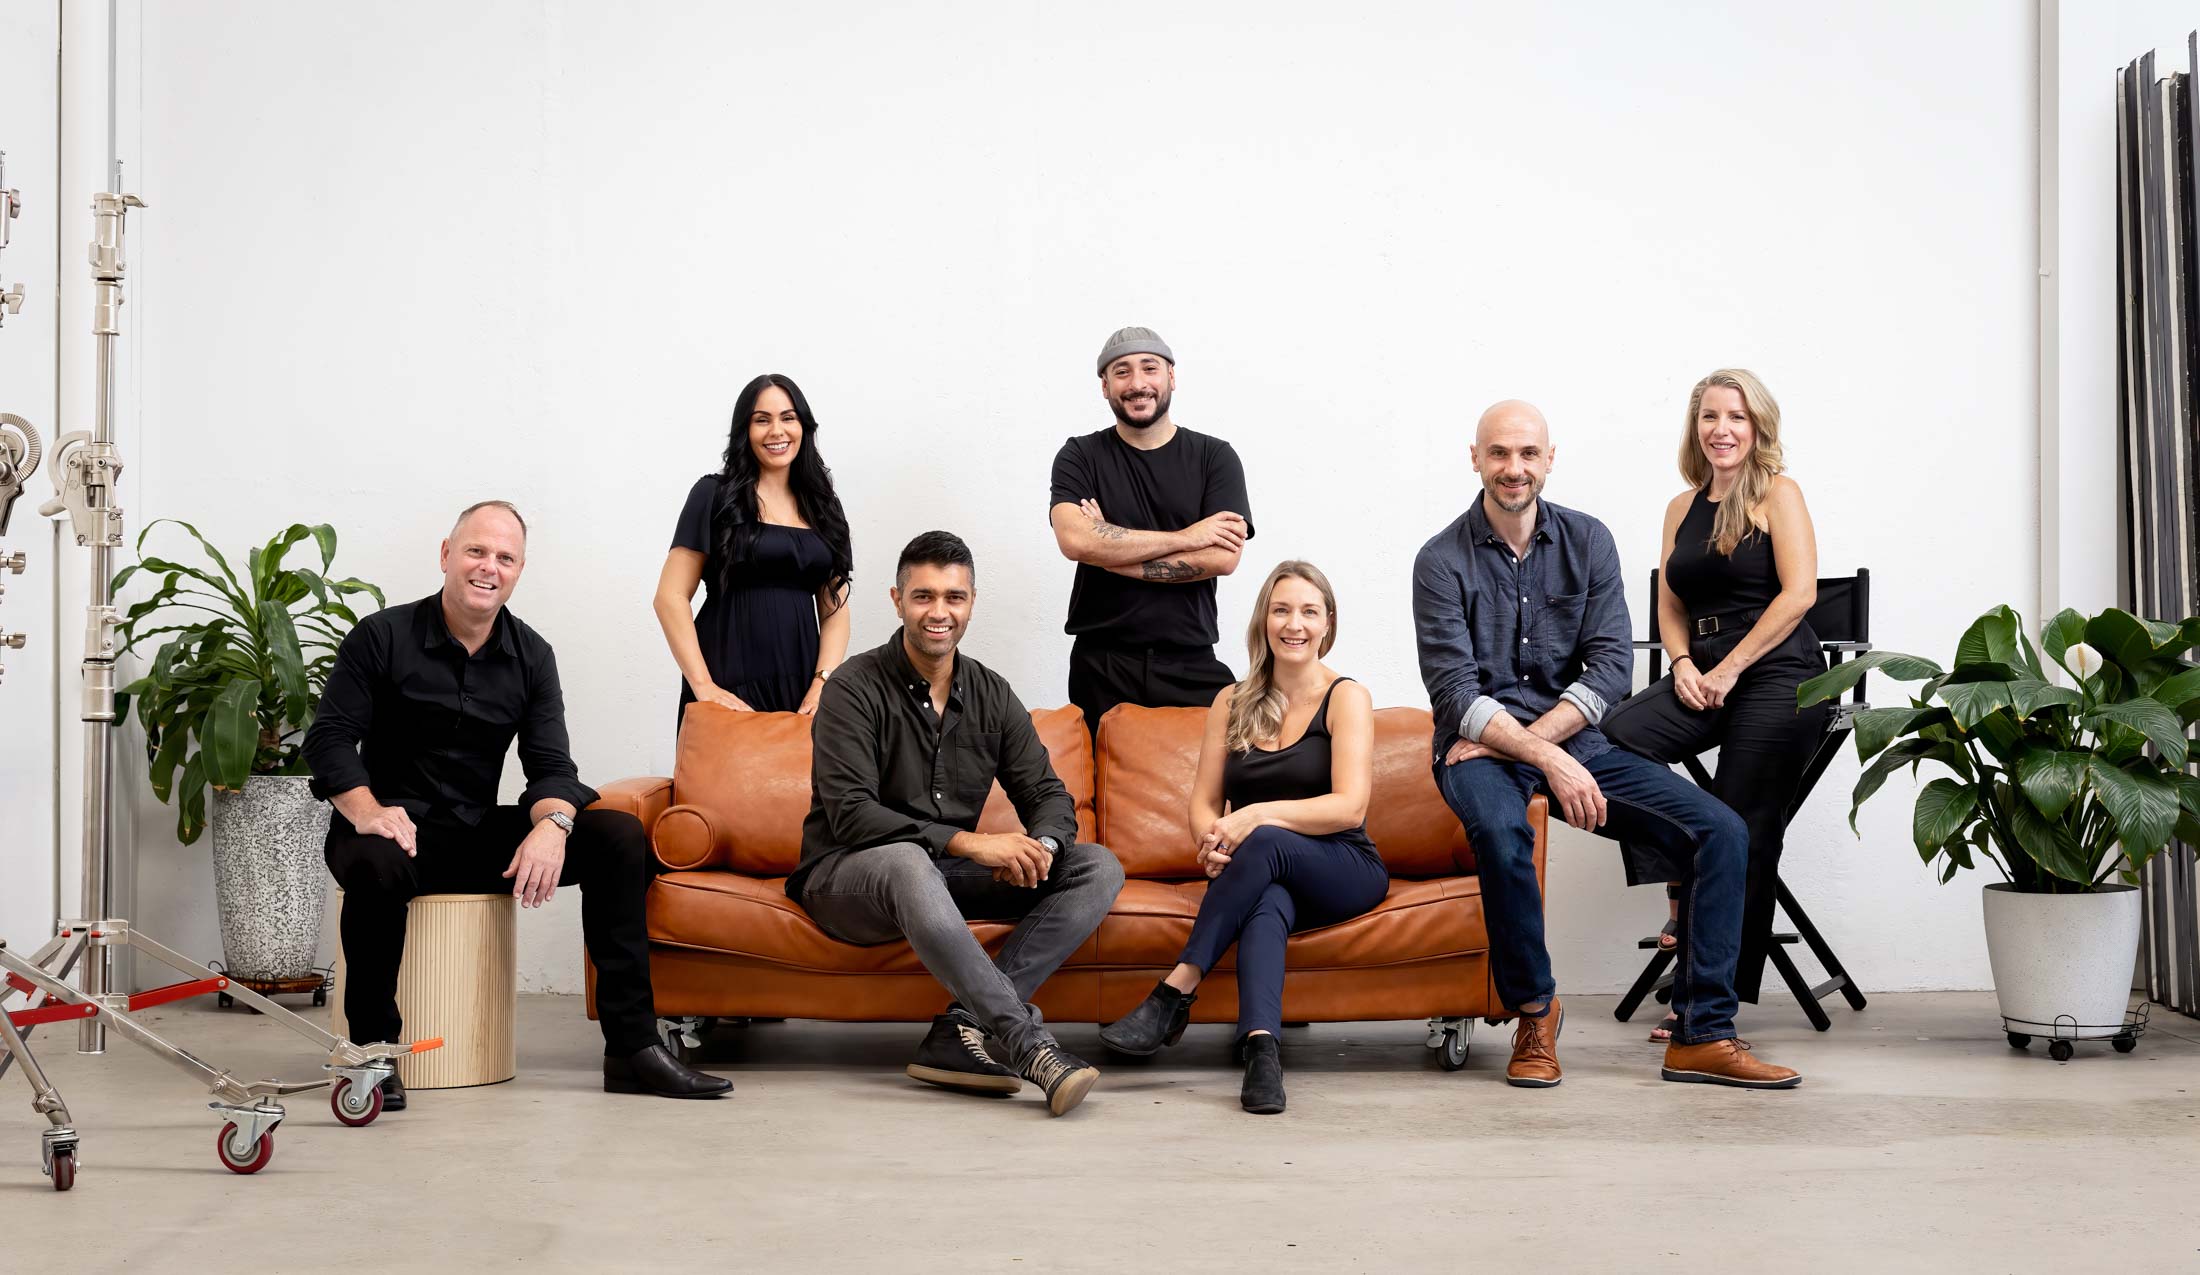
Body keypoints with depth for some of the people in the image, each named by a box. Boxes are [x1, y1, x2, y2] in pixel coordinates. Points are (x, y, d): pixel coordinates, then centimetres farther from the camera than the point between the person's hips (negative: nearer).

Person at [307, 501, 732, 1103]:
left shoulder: (532, 656, 7)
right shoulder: (381, 637, -4)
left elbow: (552, 765, 0)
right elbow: (329, 738, -8)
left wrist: (551, 825, -23)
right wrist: (367, 811, -28)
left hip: (481, 835, 4)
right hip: (400, 830, -4)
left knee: (620, 837, -14)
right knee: (377, 863, -41)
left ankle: (632, 1047, -15)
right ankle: (372, 1049, -20)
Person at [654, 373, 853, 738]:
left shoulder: (822, 505, 13)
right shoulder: (715, 495, 1)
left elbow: (835, 608, 10)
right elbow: (671, 597, -4)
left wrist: (822, 684, -6)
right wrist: (703, 686, -13)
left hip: (801, 684, 4)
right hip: (730, 683, -4)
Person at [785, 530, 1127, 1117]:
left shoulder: (992, 695, 8)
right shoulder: (855, 689, -10)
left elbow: (1049, 794, 6)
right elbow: (850, 814, -21)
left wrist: (1041, 846, -20)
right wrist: (968, 842, -30)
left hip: (951, 873, 6)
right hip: (847, 876, -6)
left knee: (1098, 868, -12)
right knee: (906, 862, -42)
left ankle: (962, 1028, -28)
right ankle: (1030, 1045, -45)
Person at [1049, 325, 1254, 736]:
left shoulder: (1214, 457, 6)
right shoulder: (1080, 456, 7)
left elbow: (1223, 557, -7)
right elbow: (1075, 540, -12)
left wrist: (1113, 550, -8)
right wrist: (1184, 537, -9)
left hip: (1191, 665, 0)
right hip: (1102, 667, 0)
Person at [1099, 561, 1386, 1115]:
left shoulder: (1346, 697, -1)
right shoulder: (1233, 703, 12)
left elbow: (1349, 807, -12)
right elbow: (1203, 803, 10)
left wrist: (1257, 816, -23)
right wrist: (1213, 840, -15)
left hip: (1343, 872, -2)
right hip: (1265, 879, 3)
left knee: (1267, 843, -35)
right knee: (1267, 906, -35)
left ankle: (1175, 992, -34)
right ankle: (1262, 1050, -53)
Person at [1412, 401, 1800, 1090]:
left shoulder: (1587, 541, 6)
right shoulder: (1443, 561, -5)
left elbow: (1611, 667, -2)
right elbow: (1457, 695, -13)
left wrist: (1527, 739, -16)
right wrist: (1547, 761, -25)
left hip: (1574, 738, 4)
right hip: (1481, 748, -4)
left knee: (1721, 831, -14)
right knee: (1500, 828, -38)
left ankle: (1702, 1037, -7)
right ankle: (1535, 1011, -15)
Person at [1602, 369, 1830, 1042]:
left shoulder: (1777, 494, 1)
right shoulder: (1683, 508, 17)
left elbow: (1798, 592, -9)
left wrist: (1728, 670, -12)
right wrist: (1683, 665, -2)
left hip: (1776, 676, -5)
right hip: (1702, 673, 5)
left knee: (1744, 835, -8)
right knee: (1614, 737, -23)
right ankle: (1683, 888, -7)